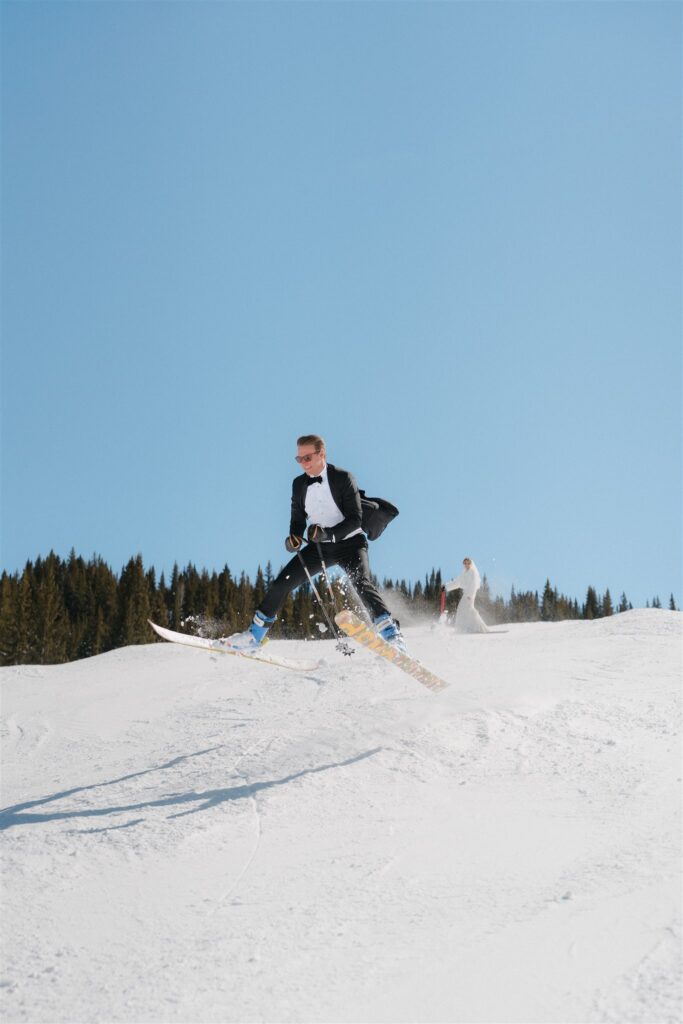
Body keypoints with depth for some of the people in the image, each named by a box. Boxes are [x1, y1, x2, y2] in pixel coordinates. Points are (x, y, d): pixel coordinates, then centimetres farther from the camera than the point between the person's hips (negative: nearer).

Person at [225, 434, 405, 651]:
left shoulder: (343, 478, -14)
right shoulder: (299, 484, 2)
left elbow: (355, 519, -17)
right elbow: (298, 519, 11)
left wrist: (329, 533, -32)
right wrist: (294, 538, -11)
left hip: (349, 542, -5)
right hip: (319, 546, 5)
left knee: (362, 583, -30)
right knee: (282, 582, -4)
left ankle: (391, 634, -30)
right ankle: (255, 635, 7)